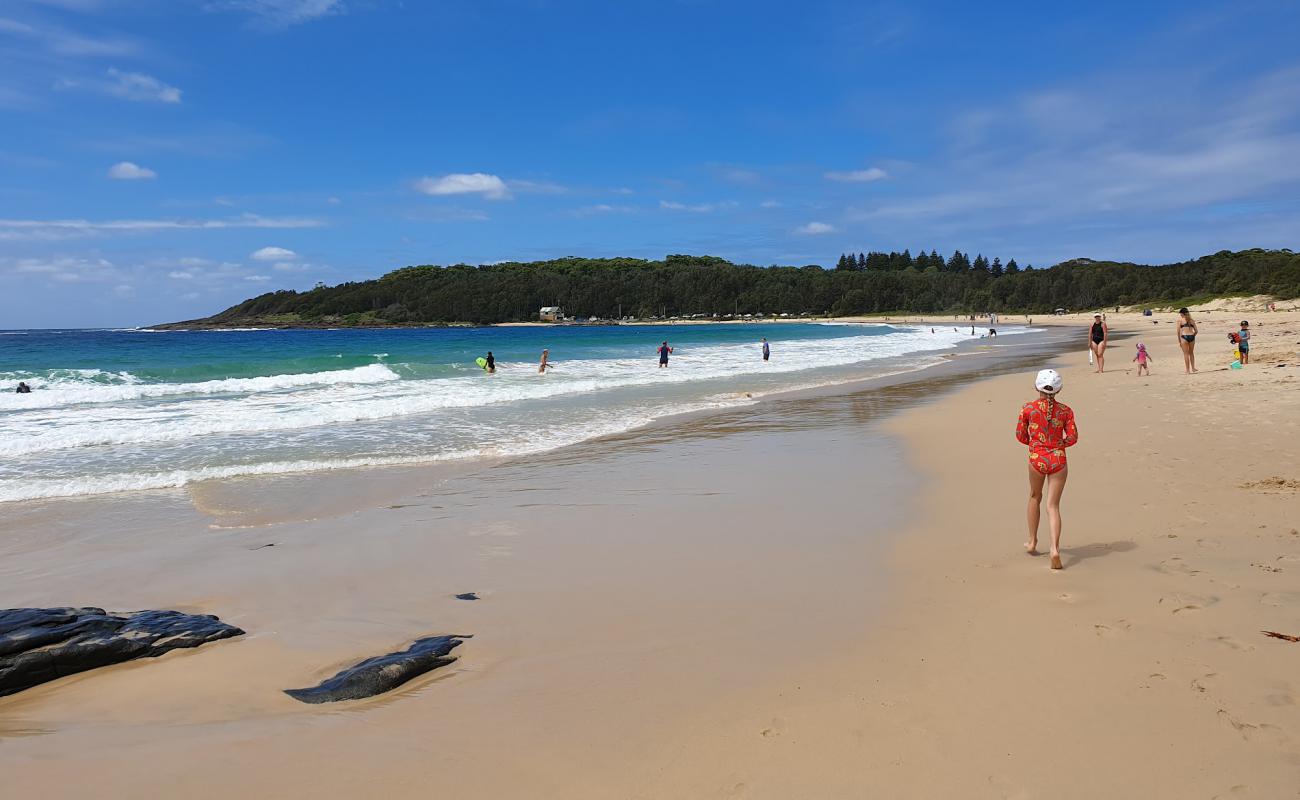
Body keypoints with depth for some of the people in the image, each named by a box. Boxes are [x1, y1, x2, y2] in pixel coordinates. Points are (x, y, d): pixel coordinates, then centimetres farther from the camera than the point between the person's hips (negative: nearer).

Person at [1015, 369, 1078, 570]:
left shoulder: (1028, 408, -6)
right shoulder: (1065, 410, -3)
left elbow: (1021, 436, -1)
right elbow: (1072, 438, -2)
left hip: (1037, 459, 0)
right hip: (1059, 460, 0)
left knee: (1035, 497, 24)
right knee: (1053, 506, 5)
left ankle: (1032, 542, 33)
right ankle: (1055, 548, -12)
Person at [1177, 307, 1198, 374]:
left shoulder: (1180, 320, 2)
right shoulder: (1191, 320, 12)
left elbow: (1178, 331, -4)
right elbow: (1196, 331, 9)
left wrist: (1179, 341, 1)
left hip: (1184, 337, -4)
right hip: (1191, 336, 4)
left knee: (1186, 354, 4)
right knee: (1191, 353, 21)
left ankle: (1188, 370, 5)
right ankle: (1193, 368, 24)